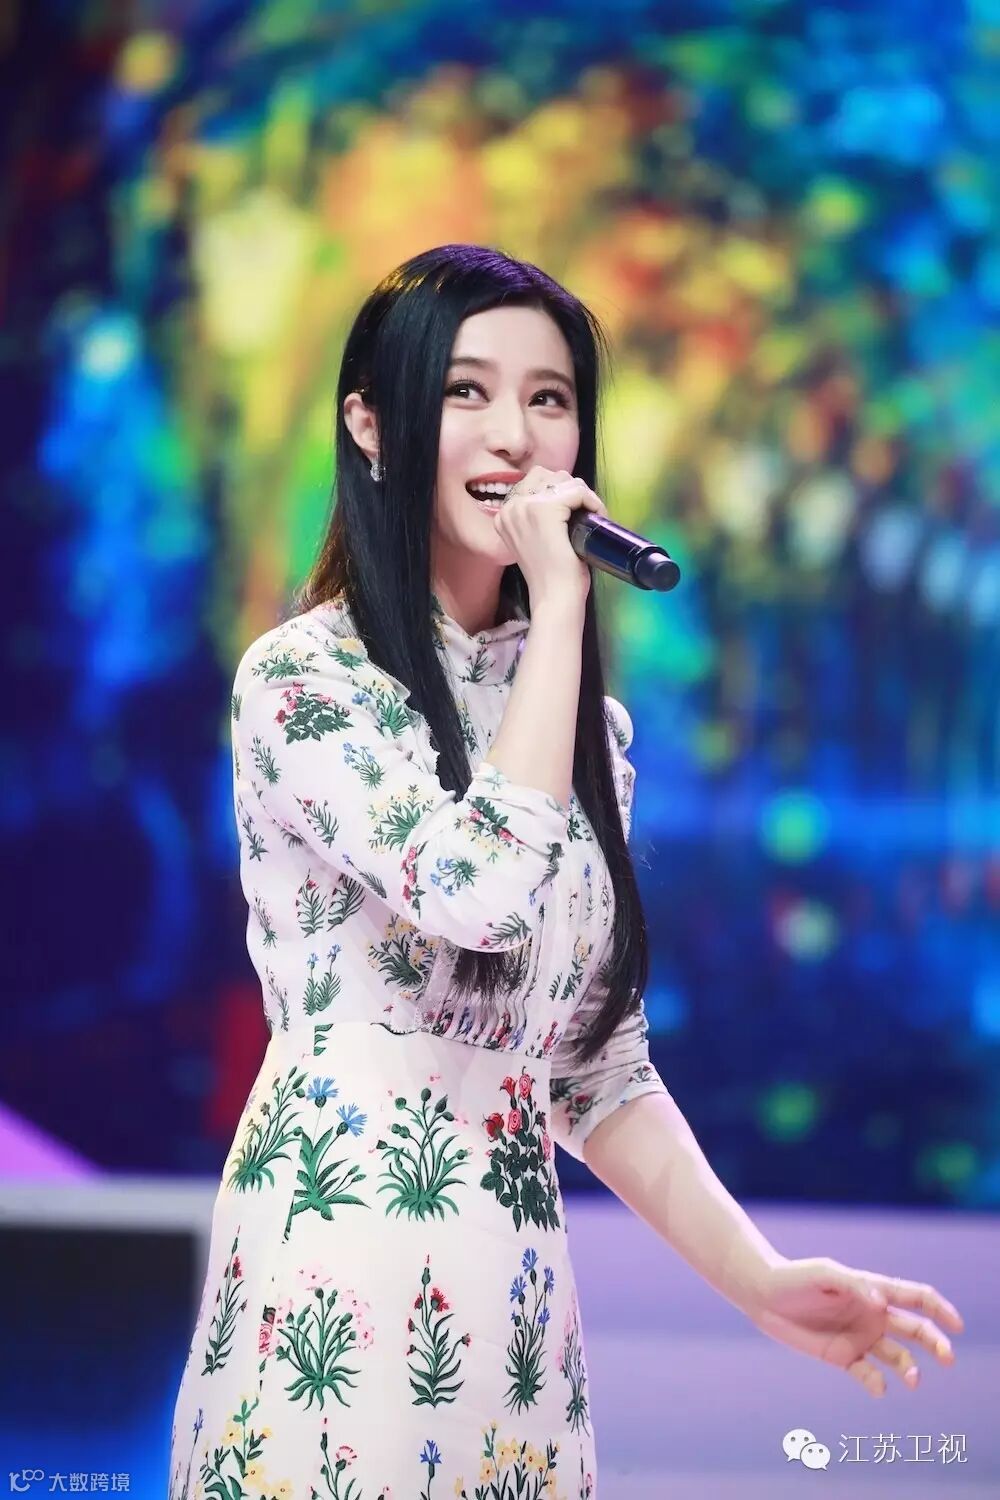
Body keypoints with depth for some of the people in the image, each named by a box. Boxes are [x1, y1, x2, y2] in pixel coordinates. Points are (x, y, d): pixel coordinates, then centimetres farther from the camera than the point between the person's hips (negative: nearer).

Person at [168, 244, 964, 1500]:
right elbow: (483, 888, -24)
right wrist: (560, 606, -13)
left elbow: (597, 1059, 15)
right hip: (337, 1278, -6)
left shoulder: (590, 724, 13)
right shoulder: (301, 678, -7)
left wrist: (757, 1279, 4)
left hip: (513, 1290, 6)